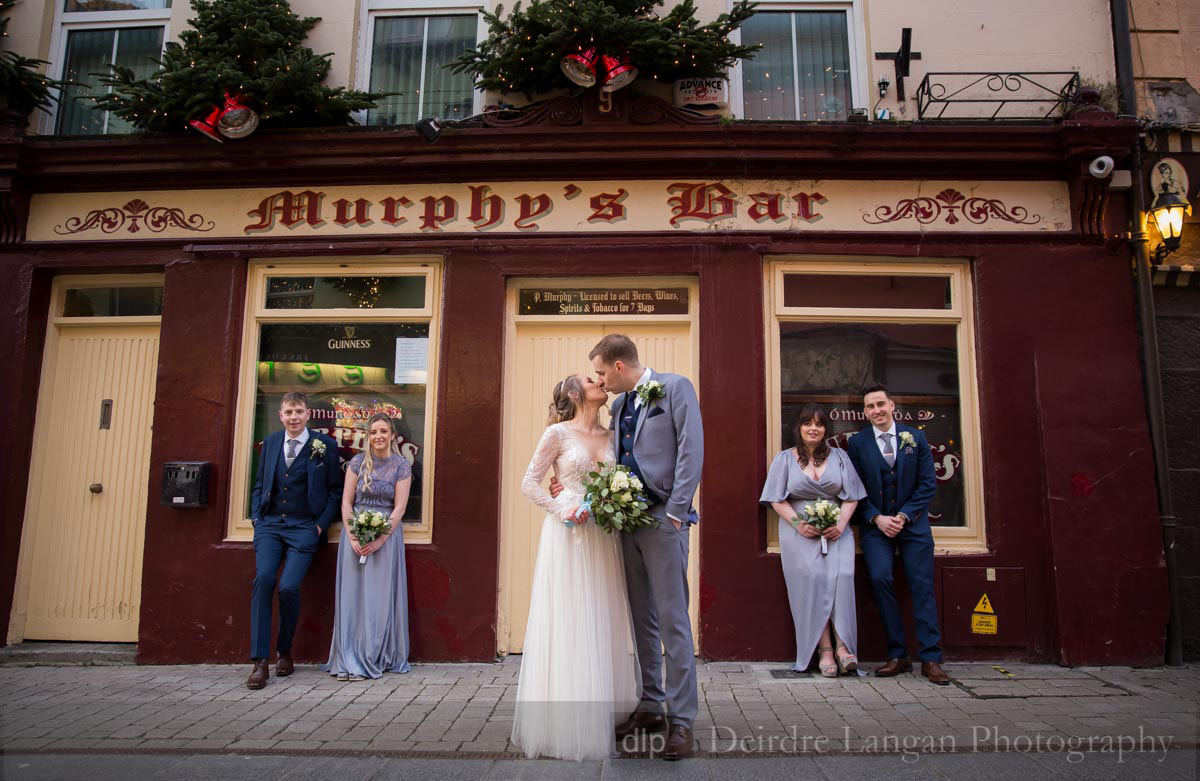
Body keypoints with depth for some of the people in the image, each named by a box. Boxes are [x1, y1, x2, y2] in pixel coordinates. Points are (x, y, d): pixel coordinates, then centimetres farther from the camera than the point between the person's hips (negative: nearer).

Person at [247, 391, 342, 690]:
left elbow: (335, 490, 5)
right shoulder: (270, 442, 12)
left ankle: (285, 652, 11)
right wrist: (256, 516, 6)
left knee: (289, 587, -14)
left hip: (304, 528, -3)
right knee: (263, 579, -18)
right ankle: (260, 660, -11)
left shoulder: (325, 445, 1)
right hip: (269, 524, 3)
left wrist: (321, 524, -3)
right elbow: (259, 483, 19)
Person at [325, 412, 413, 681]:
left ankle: (379, 658, 10)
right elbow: (346, 502, 2)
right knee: (353, 594, 0)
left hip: (387, 534, -1)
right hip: (355, 532, 1)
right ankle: (351, 661, 6)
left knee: (381, 595, 0)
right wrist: (353, 537, -10)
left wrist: (379, 539, -14)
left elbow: (399, 507, -5)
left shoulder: (401, 465, -1)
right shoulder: (357, 462, 4)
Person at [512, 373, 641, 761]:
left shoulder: (610, 436, 12)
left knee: (602, 624, 9)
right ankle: (564, 726, 10)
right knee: (567, 624, -2)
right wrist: (561, 509, -14)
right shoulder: (558, 432, -2)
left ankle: (600, 719, 22)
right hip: (568, 538, -5)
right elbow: (529, 483, -2)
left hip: (603, 538, 5)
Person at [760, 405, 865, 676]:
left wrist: (841, 524, -7)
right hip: (800, 530, -1)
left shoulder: (839, 456, 13)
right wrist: (798, 523, -10)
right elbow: (777, 499, 4)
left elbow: (851, 495, 9)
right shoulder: (785, 459, 9)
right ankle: (825, 651, -15)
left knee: (841, 577, -21)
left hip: (835, 529, 1)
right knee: (812, 578, -18)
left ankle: (842, 646, -19)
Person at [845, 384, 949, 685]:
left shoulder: (915, 437, 5)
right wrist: (877, 518, -10)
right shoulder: (857, 442, 3)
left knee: (922, 586, -3)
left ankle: (931, 659, 6)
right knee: (880, 578, -17)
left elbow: (927, 483, 2)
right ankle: (897, 655, -6)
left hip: (913, 523, 1)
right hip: (876, 524, -1)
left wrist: (903, 516, -8)